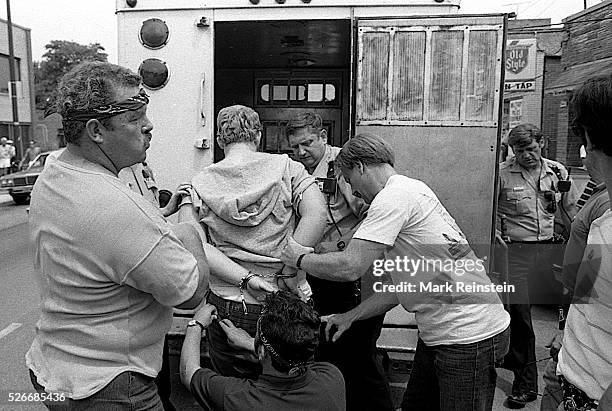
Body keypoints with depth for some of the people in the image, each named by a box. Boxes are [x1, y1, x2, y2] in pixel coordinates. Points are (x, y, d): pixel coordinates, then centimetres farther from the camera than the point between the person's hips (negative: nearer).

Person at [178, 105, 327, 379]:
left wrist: (242, 278, -13)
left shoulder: (201, 183, 1)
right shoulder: (287, 168, -2)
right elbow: (316, 215, -17)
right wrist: (287, 273, -13)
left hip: (226, 308, 1)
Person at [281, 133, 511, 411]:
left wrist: (299, 258, -6)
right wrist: (350, 316, 13)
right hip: (437, 334, 10)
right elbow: (401, 286, 17)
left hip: (470, 337, -10)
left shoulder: (395, 196, -18)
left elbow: (350, 267, -24)